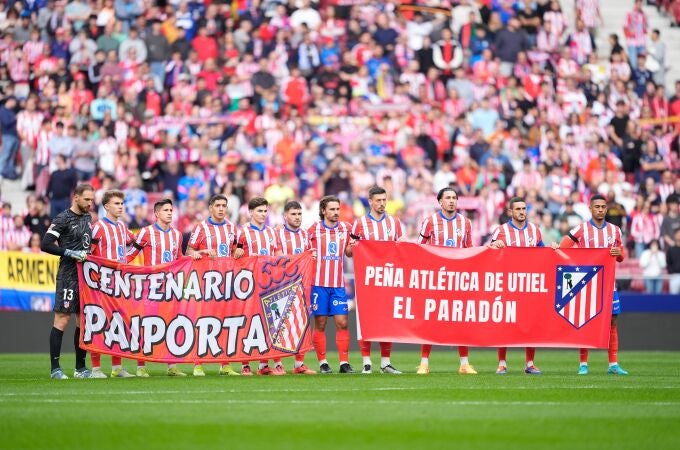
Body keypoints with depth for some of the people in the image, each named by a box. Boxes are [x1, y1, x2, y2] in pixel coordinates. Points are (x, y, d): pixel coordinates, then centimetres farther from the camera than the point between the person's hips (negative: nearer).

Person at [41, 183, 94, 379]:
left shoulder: (87, 218, 15)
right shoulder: (63, 218, -8)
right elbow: (45, 244, -15)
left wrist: (88, 255, 13)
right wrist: (70, 253, -18)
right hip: (68, 276, -8)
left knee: (83, 320, 9)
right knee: (62, 320, -7)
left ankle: (80, 368, 15)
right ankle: (55, 368, -5)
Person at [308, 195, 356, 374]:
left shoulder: (346, 228, 8)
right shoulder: (314, 230, 1)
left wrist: (353, 247, -2)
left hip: (338, 285, 2)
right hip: (319, 284, -2)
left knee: (342, 322, -3)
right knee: (320, 324, 0)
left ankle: (344, 362, 2)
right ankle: (322, 363, 7)